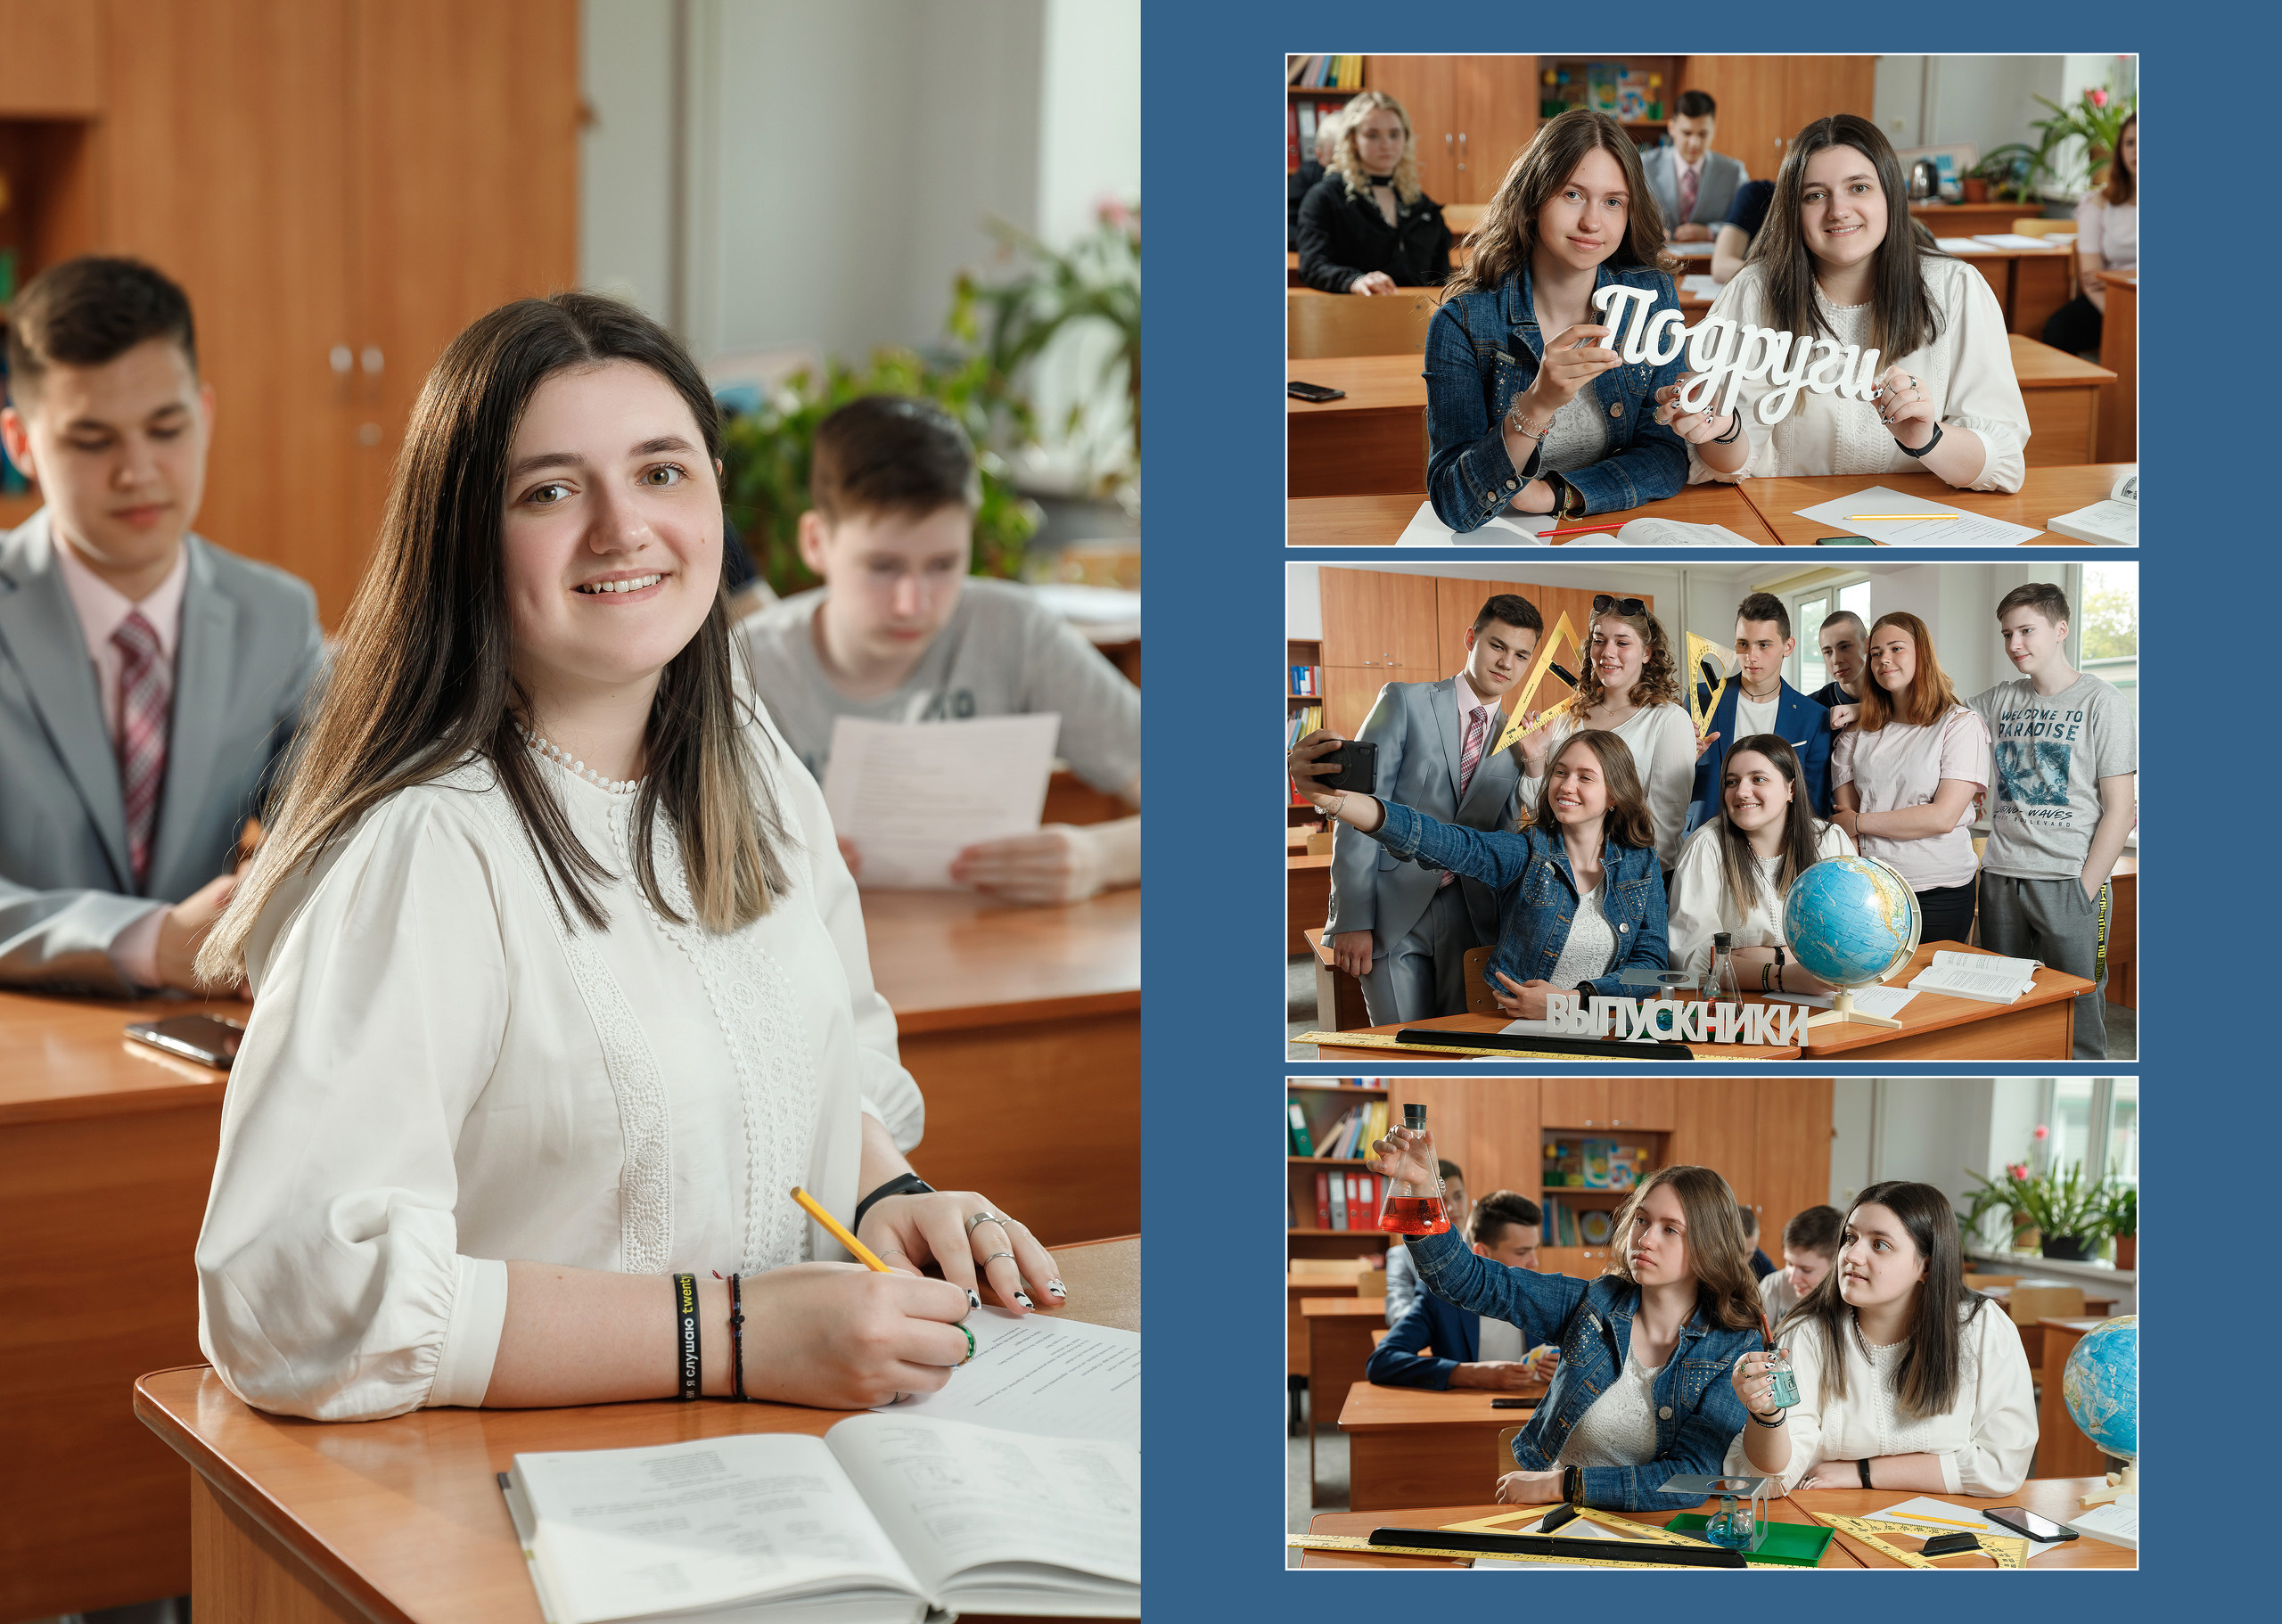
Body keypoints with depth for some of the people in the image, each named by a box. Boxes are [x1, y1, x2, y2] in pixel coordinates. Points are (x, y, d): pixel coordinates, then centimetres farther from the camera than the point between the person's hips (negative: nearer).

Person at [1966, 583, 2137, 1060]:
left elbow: (2120, 809, -5)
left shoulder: (2102, 704, -3)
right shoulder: (2001, 702, 12)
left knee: (2077, 1021, -5)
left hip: (2069, 882, -5)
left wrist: (2085, 889, -12)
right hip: (2000, 878, 5)